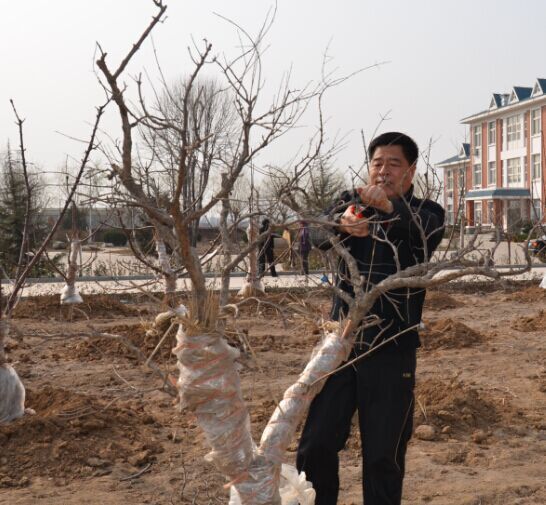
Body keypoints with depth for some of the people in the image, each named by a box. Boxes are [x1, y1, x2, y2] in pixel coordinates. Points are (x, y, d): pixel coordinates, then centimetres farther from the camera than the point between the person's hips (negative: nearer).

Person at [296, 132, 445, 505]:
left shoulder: (426, 212, 0)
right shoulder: (350, 202, 6)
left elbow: (426, 230, -25)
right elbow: (318, 234, -13)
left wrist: (389, 207, -45)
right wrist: (342, 224, -36)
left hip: (392, 352, -2)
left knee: (383, 456, 5)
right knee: (316, 445, 4)